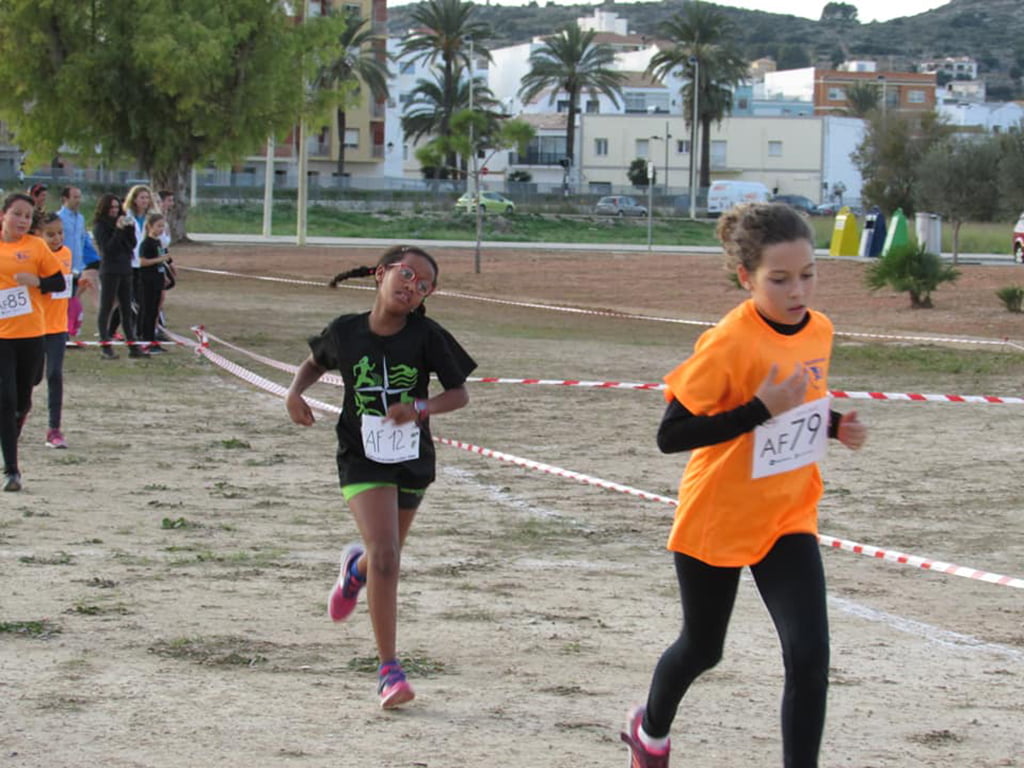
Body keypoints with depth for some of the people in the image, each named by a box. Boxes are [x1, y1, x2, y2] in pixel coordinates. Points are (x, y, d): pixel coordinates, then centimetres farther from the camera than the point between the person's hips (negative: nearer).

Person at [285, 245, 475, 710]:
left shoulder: (426, 337, -10)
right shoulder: (346, 332, -8)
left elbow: (459, 393, -5)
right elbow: (315, 362, 13)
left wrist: (421, 408, -23)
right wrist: (295, 391, -7)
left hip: (412, 460, 2)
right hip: (362, 458, -2)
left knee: (387, 557, 20)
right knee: (385, 555, -18)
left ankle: (356, 568, 60)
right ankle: (389, 668, -10)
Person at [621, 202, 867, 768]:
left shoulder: (819, 330, -5)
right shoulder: (728, 343, -25)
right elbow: (671, 435, -26)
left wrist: (835, 425, -7)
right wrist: (760, 410, -33)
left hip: (788, 519, 4)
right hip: (715, 520, -4)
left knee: (810, 656, -13)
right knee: (702, 647, 18)